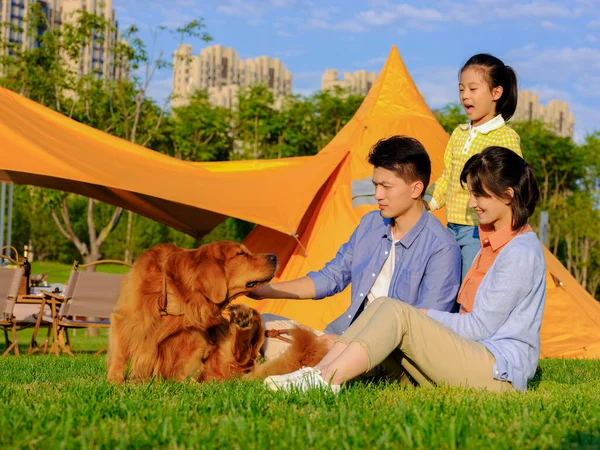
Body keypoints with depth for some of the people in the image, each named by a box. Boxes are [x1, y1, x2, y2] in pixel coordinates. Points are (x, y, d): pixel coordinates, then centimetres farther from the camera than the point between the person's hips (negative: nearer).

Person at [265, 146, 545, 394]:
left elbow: (480, 326, -15)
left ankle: (325, 380, -29)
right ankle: (318, 374, -20)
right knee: (382, 305, -7)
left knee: (397, 313, -23)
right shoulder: (494, 243, 20)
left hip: (499, 373, -9)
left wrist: (424, 315, -5)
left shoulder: (522, 253, -12)